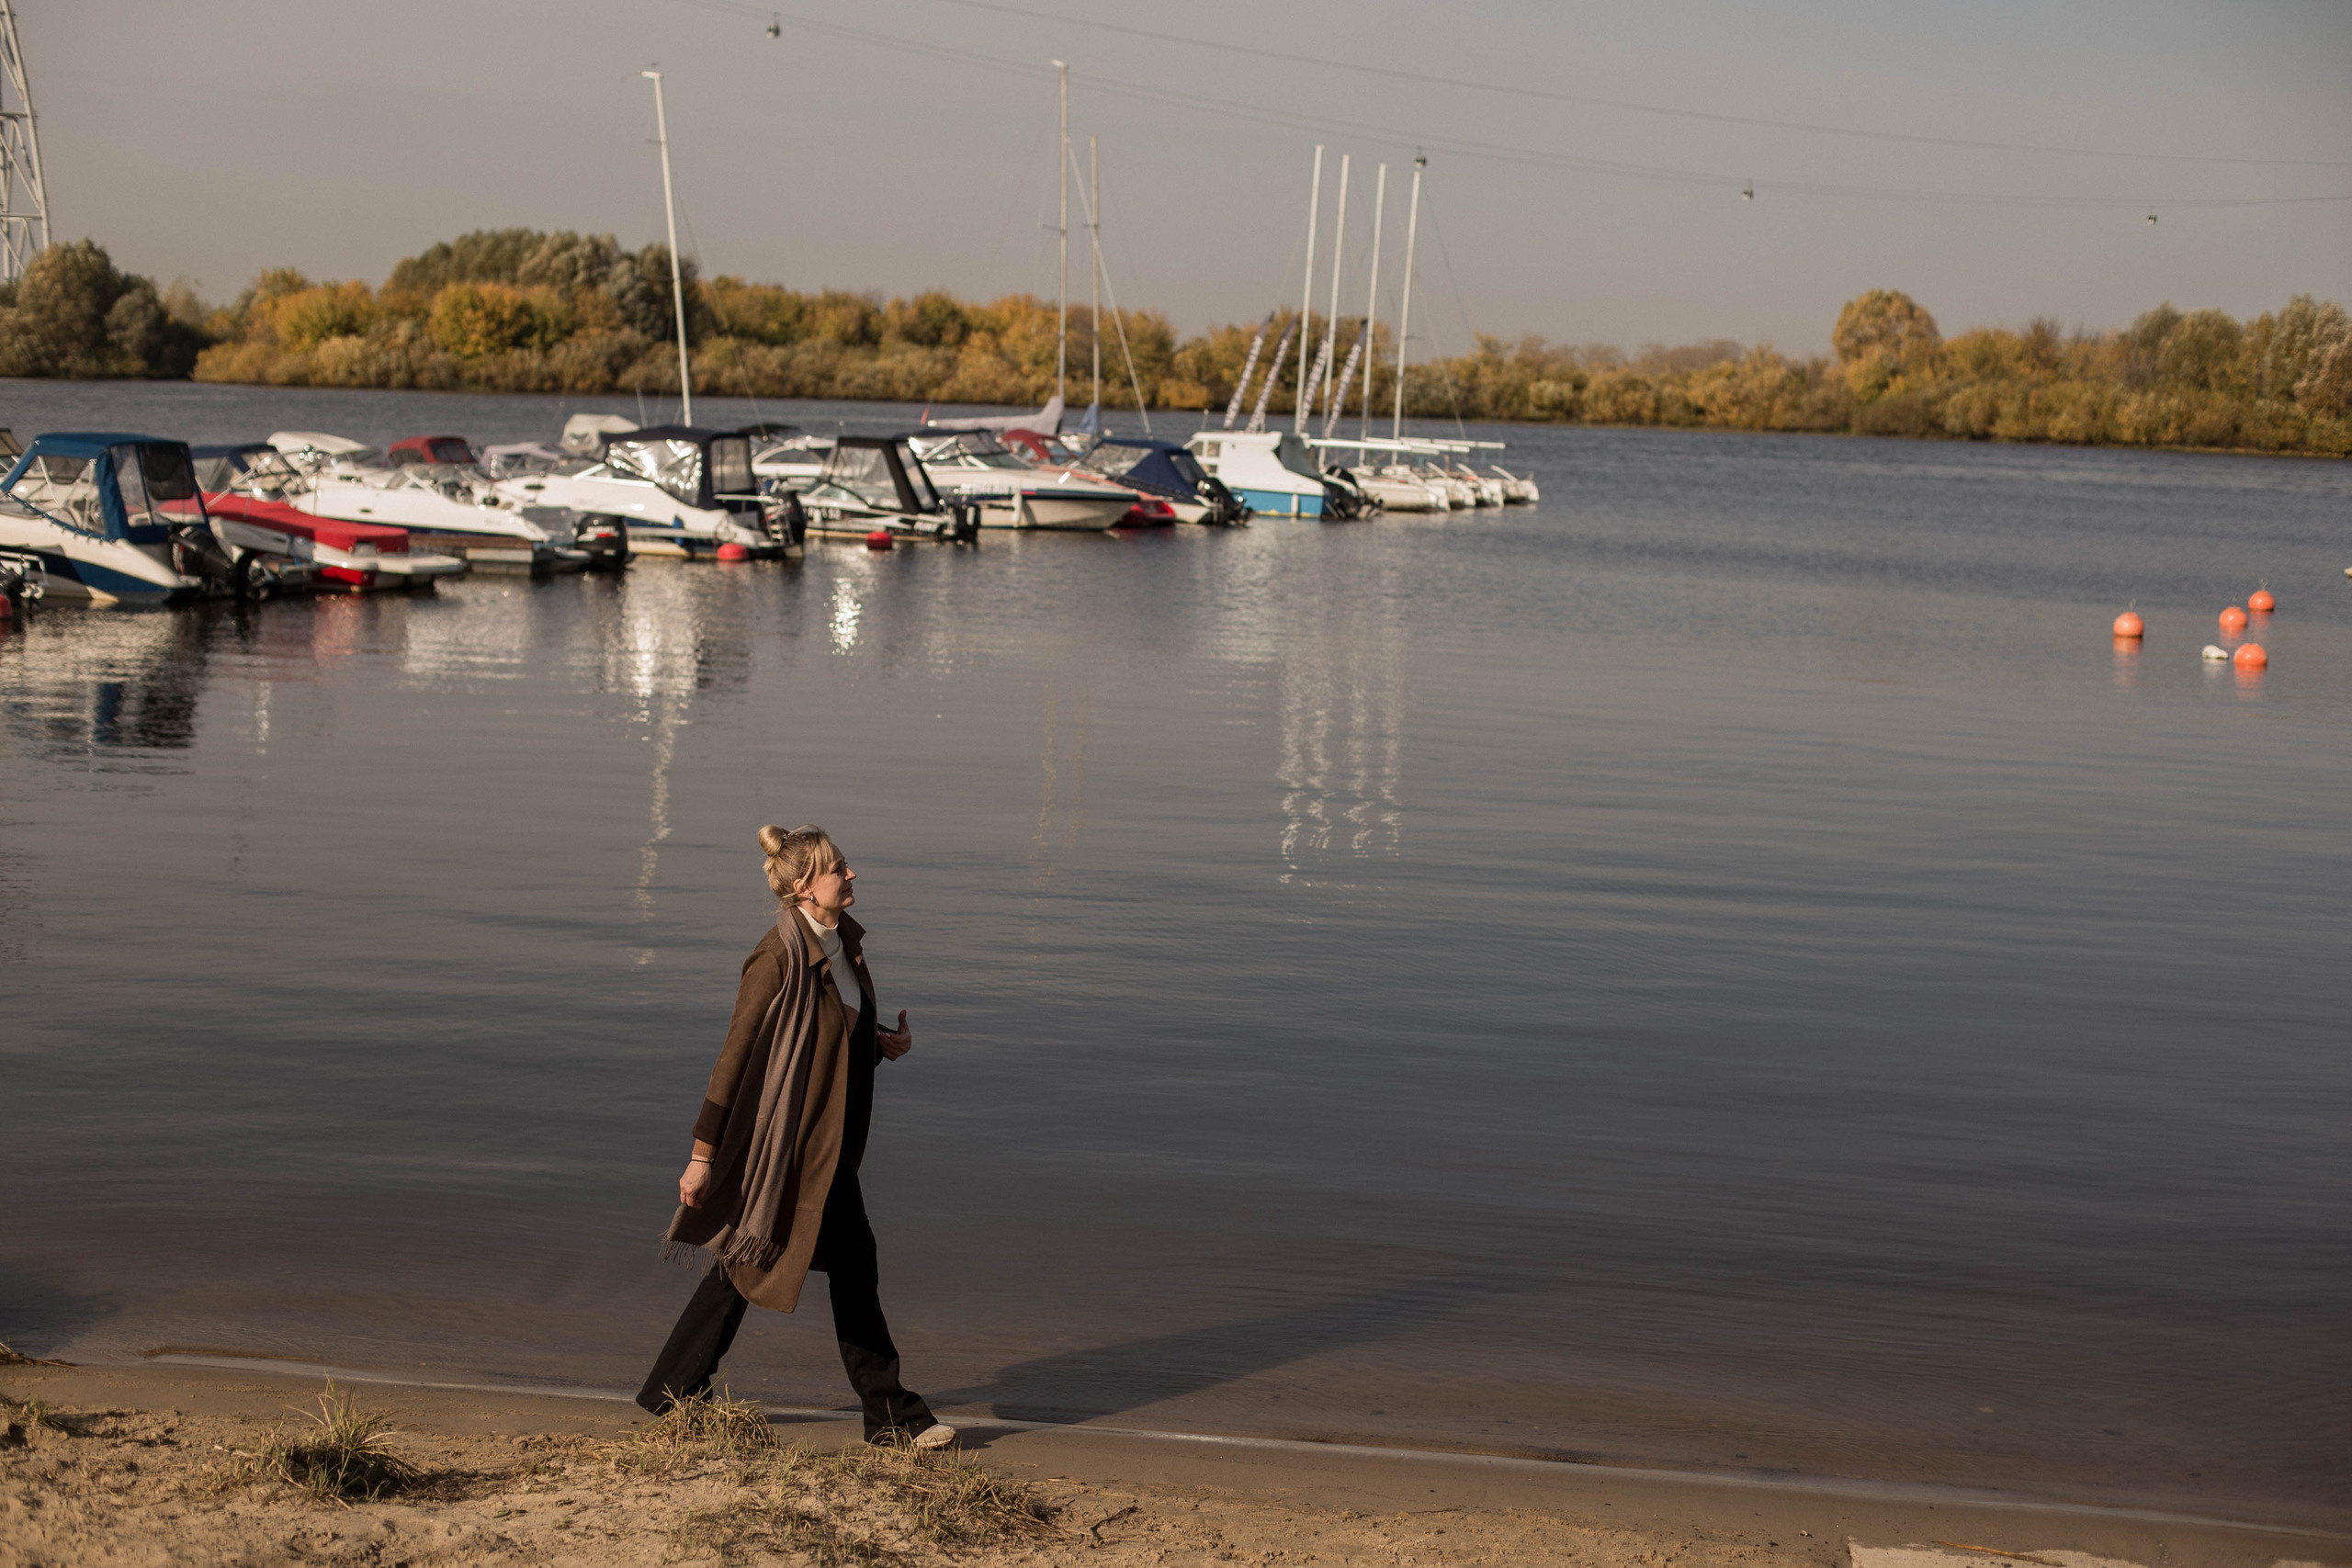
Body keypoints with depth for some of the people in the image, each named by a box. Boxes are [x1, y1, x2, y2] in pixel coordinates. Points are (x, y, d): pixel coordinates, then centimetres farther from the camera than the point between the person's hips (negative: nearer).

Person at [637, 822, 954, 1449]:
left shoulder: (844, 941, 7)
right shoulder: (780, 957, -19)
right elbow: (737, 1051, -18)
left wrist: (882, 1044, -1)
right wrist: (704, 1151, -16)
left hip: (828, 1137, 9)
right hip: (795, 1139, -9)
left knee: (743, 1260, 15)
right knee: (852, 1261, -1)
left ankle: (674, 1390, 25)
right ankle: (892, 1415, 11)